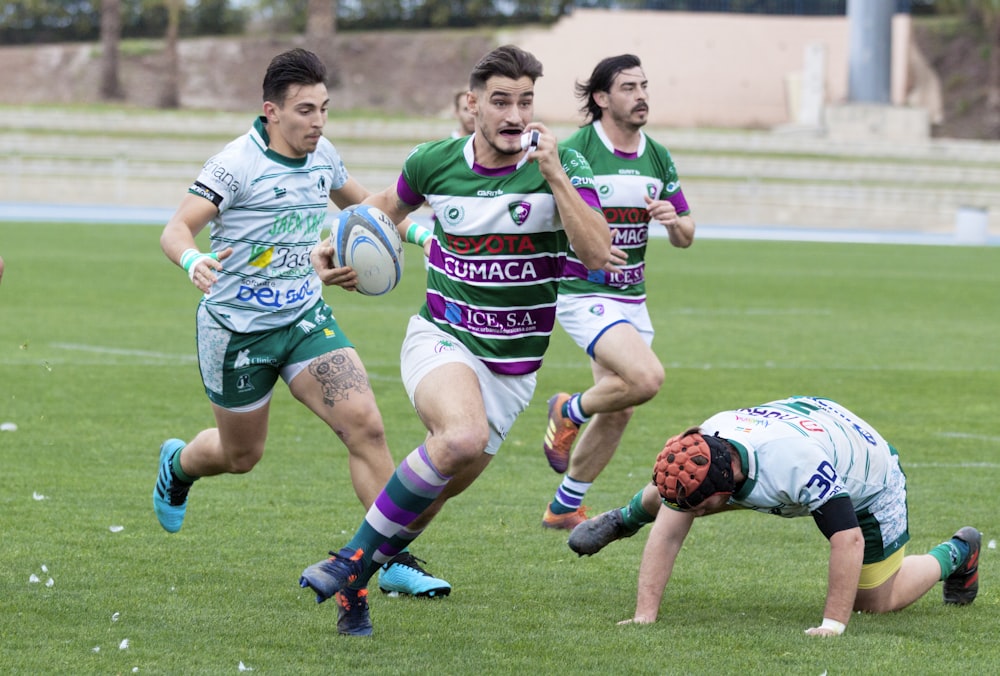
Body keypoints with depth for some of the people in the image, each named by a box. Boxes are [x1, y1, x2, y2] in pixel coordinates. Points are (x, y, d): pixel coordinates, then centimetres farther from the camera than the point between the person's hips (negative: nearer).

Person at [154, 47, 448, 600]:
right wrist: (193, 262, -49)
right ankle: (178, 464, 50)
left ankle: (396, 561, -9)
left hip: (306, 318, 4)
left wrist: (416, 228, 9)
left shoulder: (322, 156, 1)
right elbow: (175, 230, -26)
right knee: (241, 456, 13)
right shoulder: (237, 164, -19)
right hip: (237, 328, -4)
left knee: (365, 426, -14)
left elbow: (360, 202, 23)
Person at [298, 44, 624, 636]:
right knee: (462, 438, -33)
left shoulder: (562, 165, -10)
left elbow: (597, 255, -24)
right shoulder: (436, 162, -5)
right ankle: (354, 559, -21)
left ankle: (354, 582, 30)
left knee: (438, 493, 6)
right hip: (442, 340, -2)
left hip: (513, 366, 2)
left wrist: (555, 176, -30)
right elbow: (391, 205, 19)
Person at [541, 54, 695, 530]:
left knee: (618, 411, 9)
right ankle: (570, 412, 2)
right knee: (646, 377, -26)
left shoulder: (657, 158, 7)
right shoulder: (575, 151, -13)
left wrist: (672, 220, -10)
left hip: (631, 297, 7)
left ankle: (564, 508, 25)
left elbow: (685, 237, 12)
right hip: (583, 292, -7)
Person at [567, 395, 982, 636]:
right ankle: (624, 520, 37)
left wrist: (833, 624, -48)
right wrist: (645, 613, -32)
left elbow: (849, 540, -47)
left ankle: (956, 554, 31)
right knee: (671, 500, 2)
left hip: (868, 483, -5)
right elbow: (669, 532, -27)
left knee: (875, 602, 5)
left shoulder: (800, 464, -49)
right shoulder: (699, 452, -31)